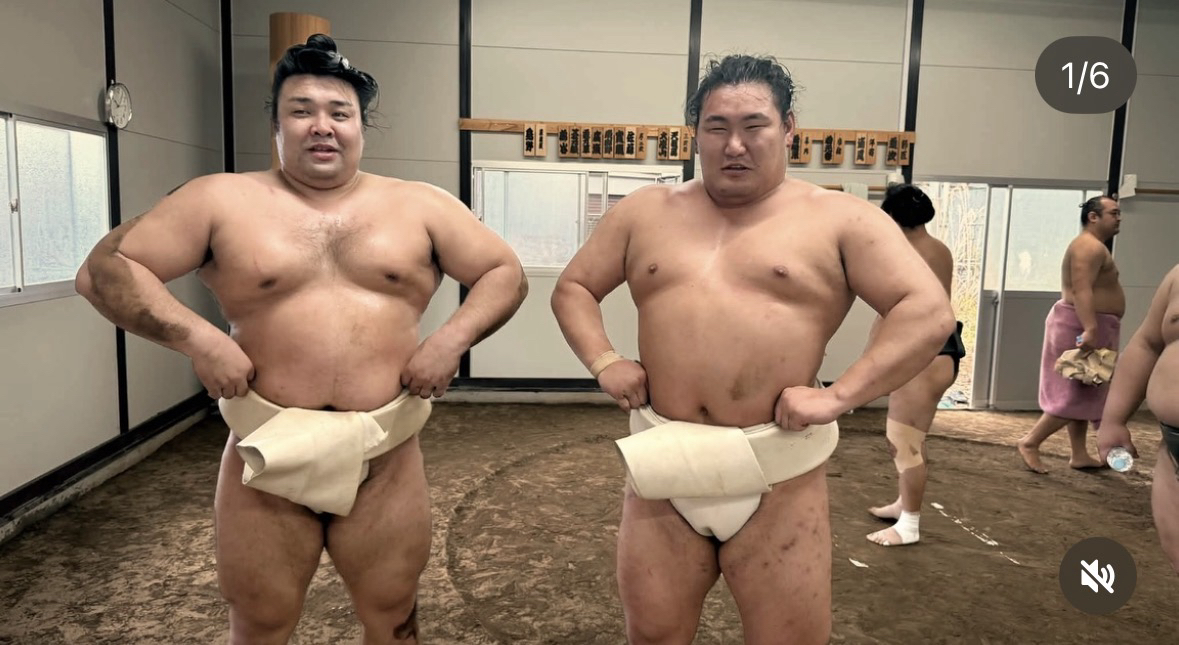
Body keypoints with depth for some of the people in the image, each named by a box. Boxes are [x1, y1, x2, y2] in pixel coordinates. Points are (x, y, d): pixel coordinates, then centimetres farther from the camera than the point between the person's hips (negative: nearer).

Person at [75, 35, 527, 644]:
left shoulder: (420, 205, 3)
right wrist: (195, 337, -12)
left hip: (386, 459, 1)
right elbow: (105, 269, 1)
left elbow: (505, 273, 7)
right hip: (267, 452, 0)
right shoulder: (219, 200, 1)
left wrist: (452, 339, -8)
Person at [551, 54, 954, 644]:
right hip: (663, 464, 3)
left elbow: (929, 311, -5)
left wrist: (838, 396, -15)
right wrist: (604, 362, -2)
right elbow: (573, 287, 16)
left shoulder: (840, 219, 0)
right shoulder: (646, 212, 9)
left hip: (778, 475, -2)